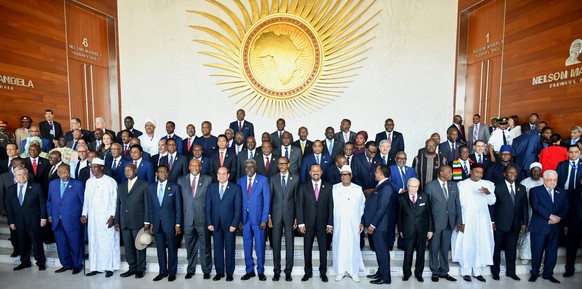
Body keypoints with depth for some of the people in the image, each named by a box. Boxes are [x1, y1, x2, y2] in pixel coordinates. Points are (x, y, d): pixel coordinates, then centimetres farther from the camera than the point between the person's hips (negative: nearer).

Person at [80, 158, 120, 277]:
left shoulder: (110, 181, -6)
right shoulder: (89, 182, 8)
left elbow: (114, 200, -7)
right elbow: (86, 200, 13)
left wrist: (112, 216, -12)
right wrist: (84, 214, 4)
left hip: (106, 217, -4)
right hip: (92, 217, 5)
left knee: (108, 241, 1)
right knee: (94, 242, 9)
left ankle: (109, 267, 11)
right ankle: (95, 267, 19)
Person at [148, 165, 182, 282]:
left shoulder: (174, 187, -4)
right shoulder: (151, 187, 6)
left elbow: (178, 207, -4)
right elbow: (150, 206, 9)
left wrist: (178, 224, -7)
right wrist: (151, 223, 5)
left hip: (170, 222, -3)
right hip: (157, 223, 3)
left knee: (172, 248, 7)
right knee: (160, 248, 11)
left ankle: (172, 272, 20)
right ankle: (163, 271, 25)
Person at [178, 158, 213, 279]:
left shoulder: (208, 179, -1)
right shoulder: (181, 180, 6)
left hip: (203, 218, -2)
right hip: (188, 219, 2)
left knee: (205, 246, 8)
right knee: (190, 246, 15)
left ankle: (206, 270, 24)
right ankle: (190, 270, 32)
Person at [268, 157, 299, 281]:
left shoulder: (295, 178, 1)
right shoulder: (273, 179, 6)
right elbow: (270, 198, 5)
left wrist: (297, 217, -2)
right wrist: (269, 216, 0)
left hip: (289, 214, -1)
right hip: (276, 215, 1)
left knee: (289, 244, 5)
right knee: (276, 244, 7)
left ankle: (288, 272, 18)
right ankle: (276, 271, 21)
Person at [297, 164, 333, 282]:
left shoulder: (328, 187, 1)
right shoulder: (303, 187, 1)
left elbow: (331, 206, 0)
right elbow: (300, 206, 0)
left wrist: (330, 223, -4)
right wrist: (301, 223, -6)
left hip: (323, 223, 0)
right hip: (308, 223, 0)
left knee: (323, 249, 9)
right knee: (307, 249, 10)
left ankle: (323, 272, 27)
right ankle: (308, 272, 27)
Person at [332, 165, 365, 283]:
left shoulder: (358, 189, 1)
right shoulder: (334, 188, 0)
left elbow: (362, 207, 5)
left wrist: (362, 222, 2)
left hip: (353, 224, 0)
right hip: (338, 224, 0)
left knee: (353, 246, 5)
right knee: (339, 246, 5)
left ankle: (354, 271, 19)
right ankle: (340, 271, 18)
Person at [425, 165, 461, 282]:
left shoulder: (454, 185, 6)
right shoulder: (430, 186, -8)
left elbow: (457, 204, 8)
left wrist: (459, 221, 4)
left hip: (449, 222, 4)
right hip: (435, 222, -4)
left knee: (445, 248, 14)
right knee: (434, 248, 8)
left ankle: (444, 272, 28)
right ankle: (435, 272, 23)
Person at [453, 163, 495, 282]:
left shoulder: (487, 184, 8)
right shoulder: (462, 184, -2)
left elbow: (492, 202, 3)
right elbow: (459, 204, -5)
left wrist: (488, 193, -18)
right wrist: (460, 221, -9)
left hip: (482, 220, 3)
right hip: (467, 219, -3)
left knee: (482, 244, 5)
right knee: (466, 244, -1)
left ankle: (478, 271, 16)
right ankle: (466, 271, 9)